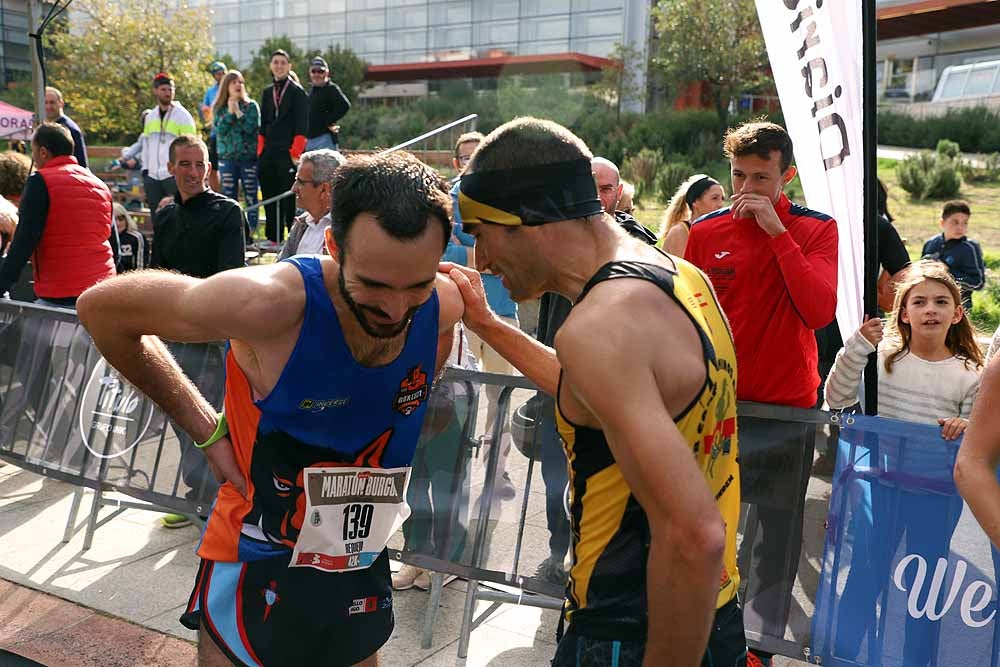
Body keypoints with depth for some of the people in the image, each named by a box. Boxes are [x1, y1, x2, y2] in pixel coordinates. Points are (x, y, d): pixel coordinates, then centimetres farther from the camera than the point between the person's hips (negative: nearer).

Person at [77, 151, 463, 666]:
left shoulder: (445, 306, -15)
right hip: (257, 571, -4)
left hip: (363, 569, 5)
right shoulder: (269, 303, -30)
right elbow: (101, 309, -16)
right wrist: (205, 429, -14)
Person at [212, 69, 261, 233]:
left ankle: (251, 232, 4)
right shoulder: (219, 108, 9)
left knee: (251, 198, -1)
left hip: (248, 157, -2)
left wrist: (238, 112, -10)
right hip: (227, 158, 2)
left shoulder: (251, 106, 3)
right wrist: (230, 112, -9)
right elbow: (218, 130, -3)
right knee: (229, 199, 5)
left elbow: (252, 128, -11)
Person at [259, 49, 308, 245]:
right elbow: (263, 125, 19)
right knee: (270, 198, 8)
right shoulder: (267, 93, 17)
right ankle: (273, 238, 15)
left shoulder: (297, 92, -1)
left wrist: (295, 152, -14)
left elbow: (301, 126, -7)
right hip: (269, 154, 6)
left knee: (290, 198, -7)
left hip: (289, 153, -6)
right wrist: (261, 151, 11)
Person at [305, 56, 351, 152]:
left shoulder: (331, 88, -8)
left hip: (325, 138, -9)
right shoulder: (311, 90, 18)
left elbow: (345, 105, -24)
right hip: (310, 139, 9)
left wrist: (329, 122, -19)